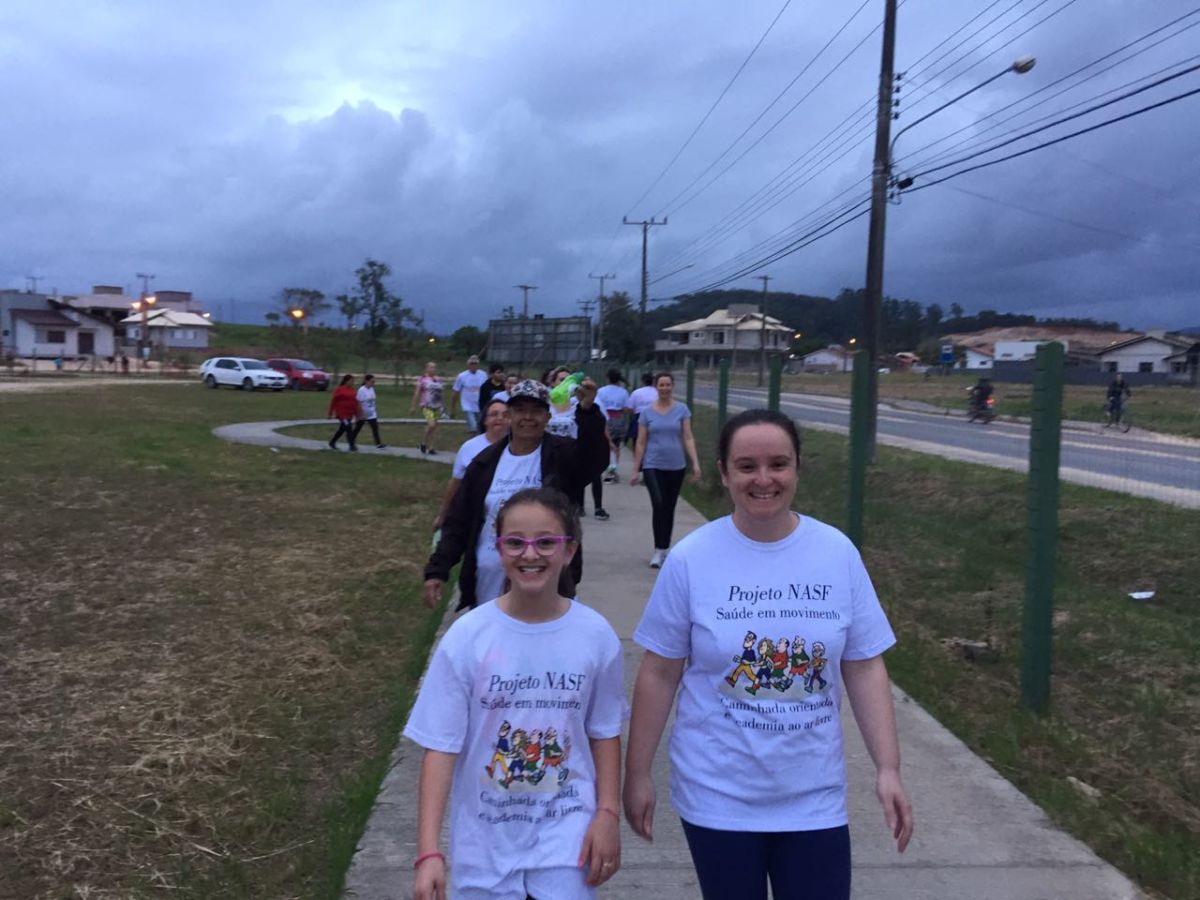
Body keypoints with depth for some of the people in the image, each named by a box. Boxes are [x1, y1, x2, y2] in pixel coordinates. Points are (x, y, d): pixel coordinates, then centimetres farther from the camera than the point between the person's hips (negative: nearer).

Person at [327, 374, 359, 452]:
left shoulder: (353, 390, 8)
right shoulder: (339, 390, -10)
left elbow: (355, 402, 14)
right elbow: (333, 401, -7)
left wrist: (357, 413, 13)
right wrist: (330, 414, -5)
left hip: (350, 413, 7)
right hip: (342, 413, -7)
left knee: (342, 429, 16)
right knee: (349, 428, -12)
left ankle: (332, 442, 34)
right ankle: (352, 447, -8)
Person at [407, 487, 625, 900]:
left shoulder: (595, 635, -9)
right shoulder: (467, 637, -14)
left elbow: (604, 731, 3)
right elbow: (441, 746, -11)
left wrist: (607, 812, -1)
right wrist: (428, 851, -14)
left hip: (565, 833, 0)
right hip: (486, 836, 0)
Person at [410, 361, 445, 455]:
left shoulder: (438, 380, 11)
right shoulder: (422, 379, -2)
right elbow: (417, 394, -1)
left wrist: (442, 406, 17)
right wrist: (413, 406, -2)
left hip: (437, 407, 5)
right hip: (427, 406, -5)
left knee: (433, 428, 6)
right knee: (431, 425, -20)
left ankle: (430, 448, 13)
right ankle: (423, 443, 0)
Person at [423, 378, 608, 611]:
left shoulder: (561, 455, -3)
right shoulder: (486, 461, 5)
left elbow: (596, 459, -26)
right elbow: (458, 521, 6)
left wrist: (588, 410, -40)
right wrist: (437, 569, -2)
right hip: (486, 590, 3)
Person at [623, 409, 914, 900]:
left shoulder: (838, 553, -6)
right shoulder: (691, 559, -12)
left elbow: (866, 668, 0)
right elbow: (659, 674, -5)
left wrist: (888, 769, -4)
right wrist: (638, 773, -1)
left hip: (815, 798, 2)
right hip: (717, 796, -1)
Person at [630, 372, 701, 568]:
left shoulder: (682, 409, 1)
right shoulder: (647, 412, 1)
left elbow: (688, 438, 0)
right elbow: (640, 443, 3)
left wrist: (696, 463, -9)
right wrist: (636, 470, 1)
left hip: (676, 467, 2)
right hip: (653, 466, -1)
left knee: (669, 508, 9)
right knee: (658, 505, -17)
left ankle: (664, 549, 23)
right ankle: (658, 550, -9)